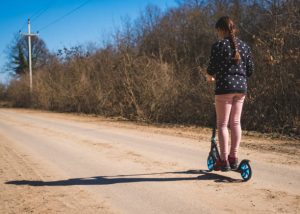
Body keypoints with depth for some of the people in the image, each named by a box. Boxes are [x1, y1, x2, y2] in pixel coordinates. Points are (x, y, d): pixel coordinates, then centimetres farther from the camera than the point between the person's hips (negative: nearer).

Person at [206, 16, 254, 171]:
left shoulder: (218, 46, -8)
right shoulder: (245, 46, 9)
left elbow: (211, 68, -8)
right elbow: (250, 70, 10)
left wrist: (210, 76, 14)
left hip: (224, 87, -5)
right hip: (241, 88, 6)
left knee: (222, 124, 2)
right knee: (236, 123, 11)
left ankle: (224, 160, 2)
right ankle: (233, 158, 16)